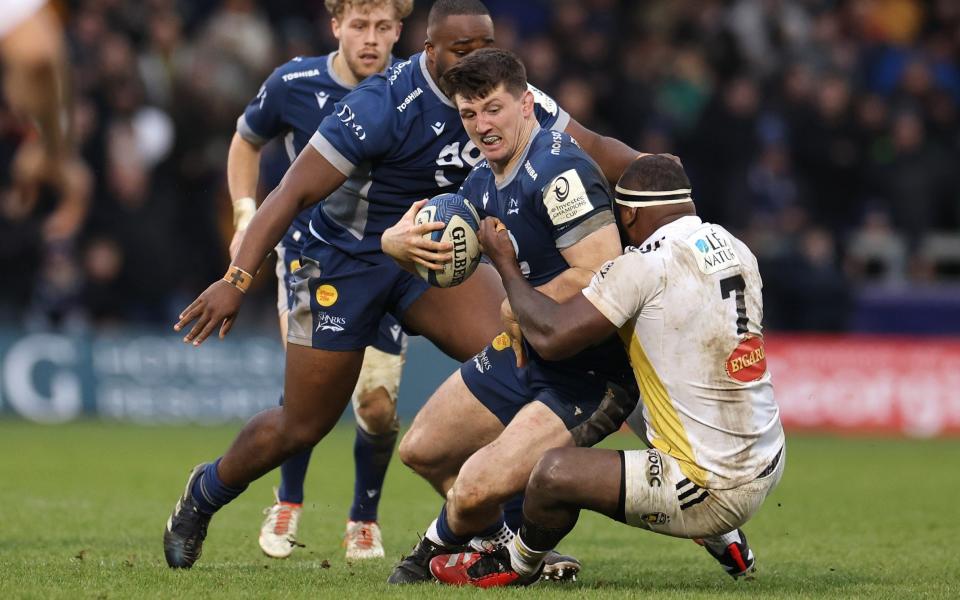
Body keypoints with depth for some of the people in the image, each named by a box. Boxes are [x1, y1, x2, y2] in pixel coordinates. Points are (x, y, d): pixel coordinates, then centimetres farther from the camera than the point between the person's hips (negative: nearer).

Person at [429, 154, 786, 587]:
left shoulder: (646, 264, -18)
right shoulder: (735, 250, 5)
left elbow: (551, 336, -17)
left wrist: (505, 265, -1)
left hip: (715, 488, -9)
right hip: (769, 466, 9)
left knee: (556, 472, -9)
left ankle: (517, 564, 22)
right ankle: (726, 544, 36)